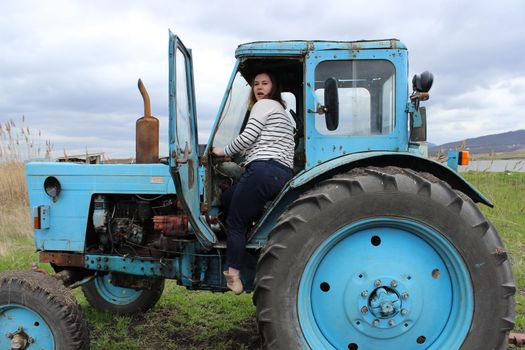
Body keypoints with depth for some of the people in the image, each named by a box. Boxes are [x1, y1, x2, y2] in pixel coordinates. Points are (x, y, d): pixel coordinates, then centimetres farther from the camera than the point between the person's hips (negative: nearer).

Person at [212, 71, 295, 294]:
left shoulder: (264, 105, 3)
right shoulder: (282, 112, 31)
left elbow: (246, 138, -5)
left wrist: (224, 152, 9)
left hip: (263, 170, -9)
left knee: (235, 222, -2)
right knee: (227, 199, 20)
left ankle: (233, 277, -1)